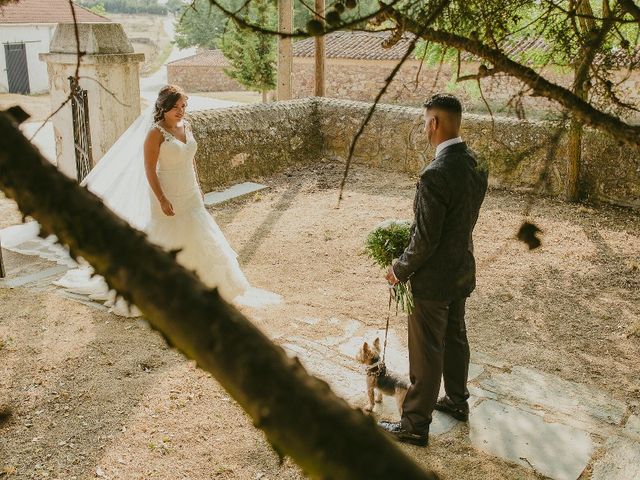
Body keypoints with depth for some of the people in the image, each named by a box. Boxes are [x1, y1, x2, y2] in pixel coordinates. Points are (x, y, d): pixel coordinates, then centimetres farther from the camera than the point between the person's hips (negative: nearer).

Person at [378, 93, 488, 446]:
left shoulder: (435, 175, -29)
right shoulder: (475, 165, -2)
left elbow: (426, 240, -25)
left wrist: (400, 270, -9)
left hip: (434, 278, -8)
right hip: (462, 271, 9)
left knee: (426, 353, 5)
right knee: (454, 337, 25)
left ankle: (415, 425, 21)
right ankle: (457, 400, 44)